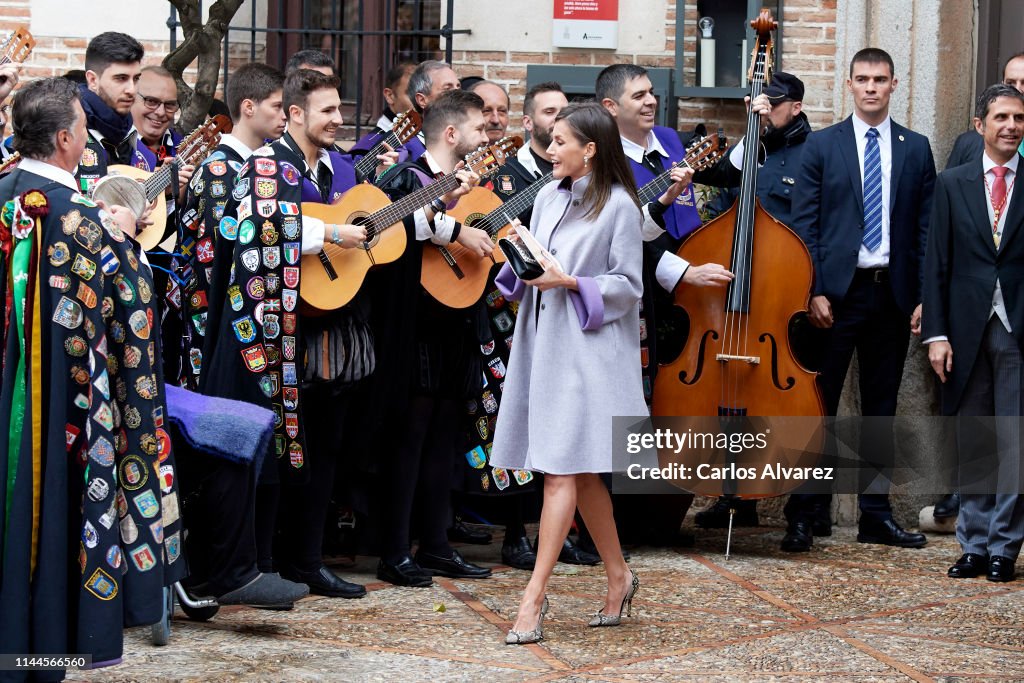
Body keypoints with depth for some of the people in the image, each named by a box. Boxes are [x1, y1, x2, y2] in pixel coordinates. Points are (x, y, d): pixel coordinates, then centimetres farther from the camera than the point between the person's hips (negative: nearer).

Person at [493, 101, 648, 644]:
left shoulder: (618, 206, -7)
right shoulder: (548, 197, 13)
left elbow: (628, 287, -7)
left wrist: (571, 283, -18)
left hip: (588, 348, -7)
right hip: (543, 343, 7)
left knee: (562, 470, -10)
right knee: (581, 472, 12)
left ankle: (534, 594, -12)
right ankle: (618, 575, 24)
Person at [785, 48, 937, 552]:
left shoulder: (916, 149, 8)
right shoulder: (821, 146, 3)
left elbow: (925, 227, 6)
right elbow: (804, 225, 0)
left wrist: (924, 296, 0)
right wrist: (814, 292, -8)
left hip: (892, 293, 2)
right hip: (837, 291, -2)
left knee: (881, 407, 9)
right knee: (819, 403, -2)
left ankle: (876, 514, 15)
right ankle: (804, 515, 3)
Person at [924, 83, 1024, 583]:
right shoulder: (952, 184, 8)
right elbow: (937, 264, 6)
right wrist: (936, 333, -2)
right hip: (968, 329, 2)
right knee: (972, 444, 9)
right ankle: (973, 545, 17)